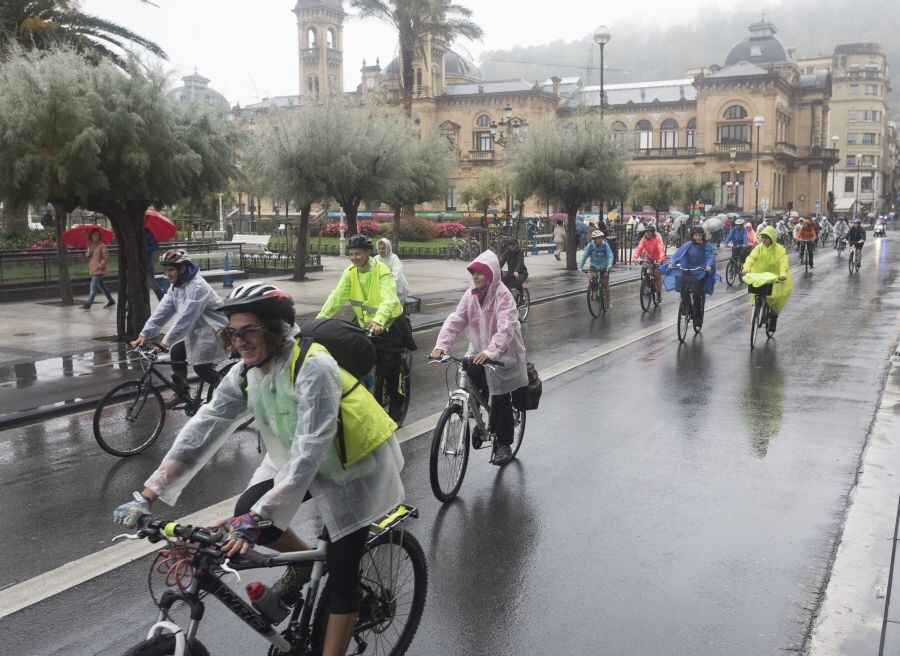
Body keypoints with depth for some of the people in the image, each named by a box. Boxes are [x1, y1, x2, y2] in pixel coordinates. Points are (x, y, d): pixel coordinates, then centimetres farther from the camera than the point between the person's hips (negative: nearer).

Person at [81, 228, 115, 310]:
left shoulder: (102, 246, -11)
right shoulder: (90, 245, 12)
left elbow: (106, 257, -13)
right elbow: (88, 256, 21)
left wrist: (100, 264, -17)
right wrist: (88, 255, 0)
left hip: (98, 270, -8)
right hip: (92, 269, 8)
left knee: (93, 287, -10)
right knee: (101, 286, 16)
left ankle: (88, 304, -9)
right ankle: (111, 301, 27)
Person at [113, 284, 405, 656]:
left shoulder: (313, 368, -33)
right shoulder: (245, 373, -11)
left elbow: (309, 451, -39)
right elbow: (204, 427, -15)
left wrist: (258, 519, -44)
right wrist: (148, 493, -22)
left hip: (354, 466, -6)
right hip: (293, 458, 6)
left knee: (341, 573, -5)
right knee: (246, 514, -12)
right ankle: (303, 562, 16)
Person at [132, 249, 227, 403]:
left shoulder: (197, 287, -27)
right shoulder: (175, 285, 2)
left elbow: (185, 318, -33)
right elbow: (162, 310, -3)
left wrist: (167, 341, -37)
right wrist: (145, 334, -12)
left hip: (212, 330, -9)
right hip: (195, 330, 9)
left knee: (201, 366, -14)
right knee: (176, 352, 0)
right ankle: (182, 392, 16)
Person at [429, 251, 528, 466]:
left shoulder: (503, 295, -17)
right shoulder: (470, 295, 0)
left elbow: (505, 327, -30)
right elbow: (455, 320, -9)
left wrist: (491, 352, -45)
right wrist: (441, 346, -24)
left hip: (502, 355, -5)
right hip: (478, 352, 5)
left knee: (501, 400, -2)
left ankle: (504, 444, 16)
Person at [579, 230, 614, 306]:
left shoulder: (605, 245, -19)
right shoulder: (590, 245, -16)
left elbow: (610, 255, -24)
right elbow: (584, 256, -17)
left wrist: (609, 265, -42)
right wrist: (580, 267, -27)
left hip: (604, 267, -1)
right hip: (594, 266, 1)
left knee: (605, 285, -1)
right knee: (591, 277, -26)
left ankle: (608, 301, 16)